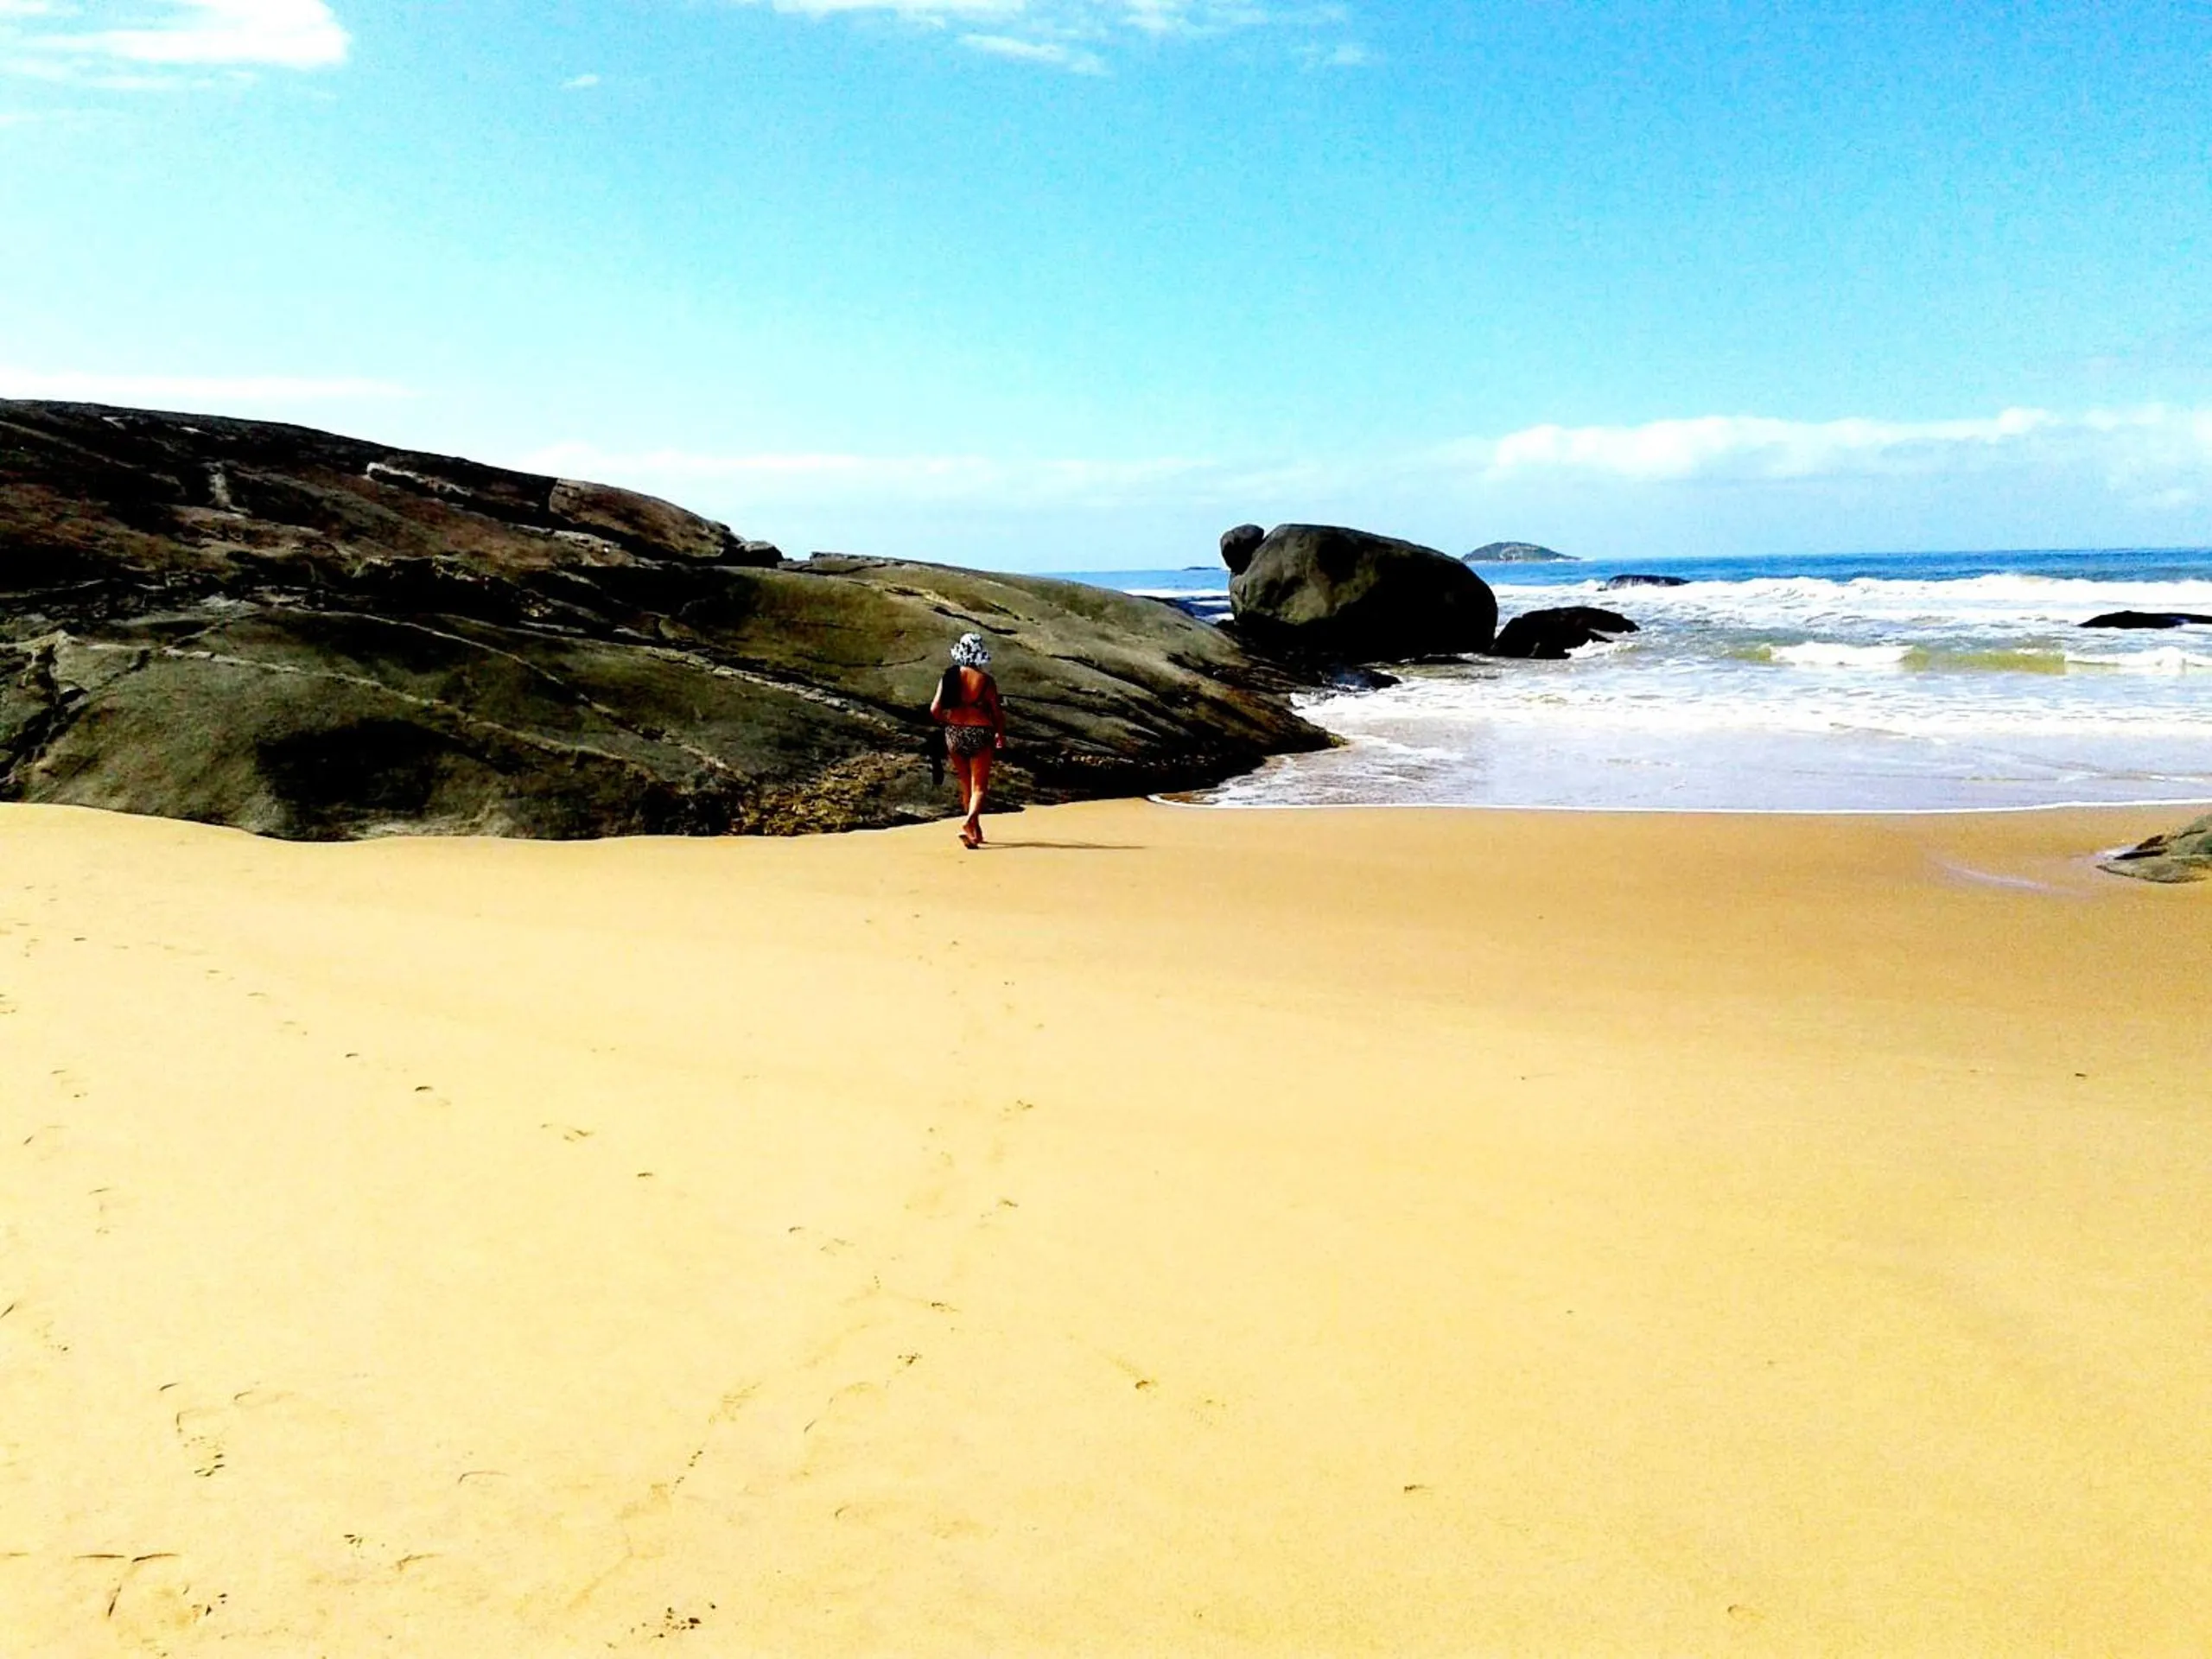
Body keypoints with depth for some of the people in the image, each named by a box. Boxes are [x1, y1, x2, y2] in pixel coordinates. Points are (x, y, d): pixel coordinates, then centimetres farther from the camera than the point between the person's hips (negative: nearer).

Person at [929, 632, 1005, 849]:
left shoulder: (948, 678, -3)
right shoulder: (986, 681, -9)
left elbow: (934, 710, -6)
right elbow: (997, 713, -4)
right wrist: (1000, 734, 13)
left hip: (954, 734, 3)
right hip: (980, 734, -3)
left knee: (966, 786, 19)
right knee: (979, 787, 1)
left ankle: (976, 831, 30)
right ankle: (969, 824, -22)